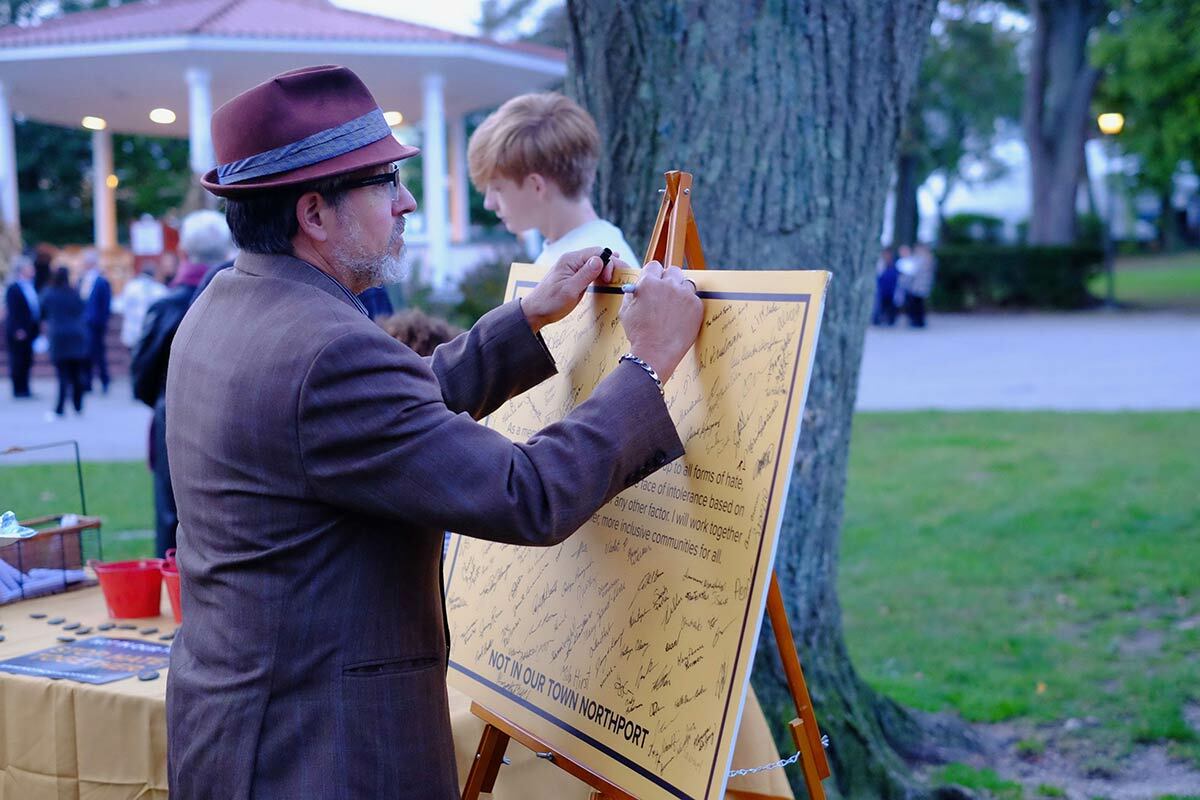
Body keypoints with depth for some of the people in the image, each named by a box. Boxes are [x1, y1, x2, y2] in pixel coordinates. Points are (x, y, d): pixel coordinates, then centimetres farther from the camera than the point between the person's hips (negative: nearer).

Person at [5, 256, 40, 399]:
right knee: (18, 360, -1)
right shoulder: (13, 288, -9)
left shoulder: (30, 287, 11)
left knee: (27, 360, 10)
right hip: (18, 332, -7)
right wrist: (17, 330, -19)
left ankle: (24, 388, 17)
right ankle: (18, 390, 4)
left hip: (29, 331, 7)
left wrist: (36, 328, 11)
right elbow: (12, 311, -14)